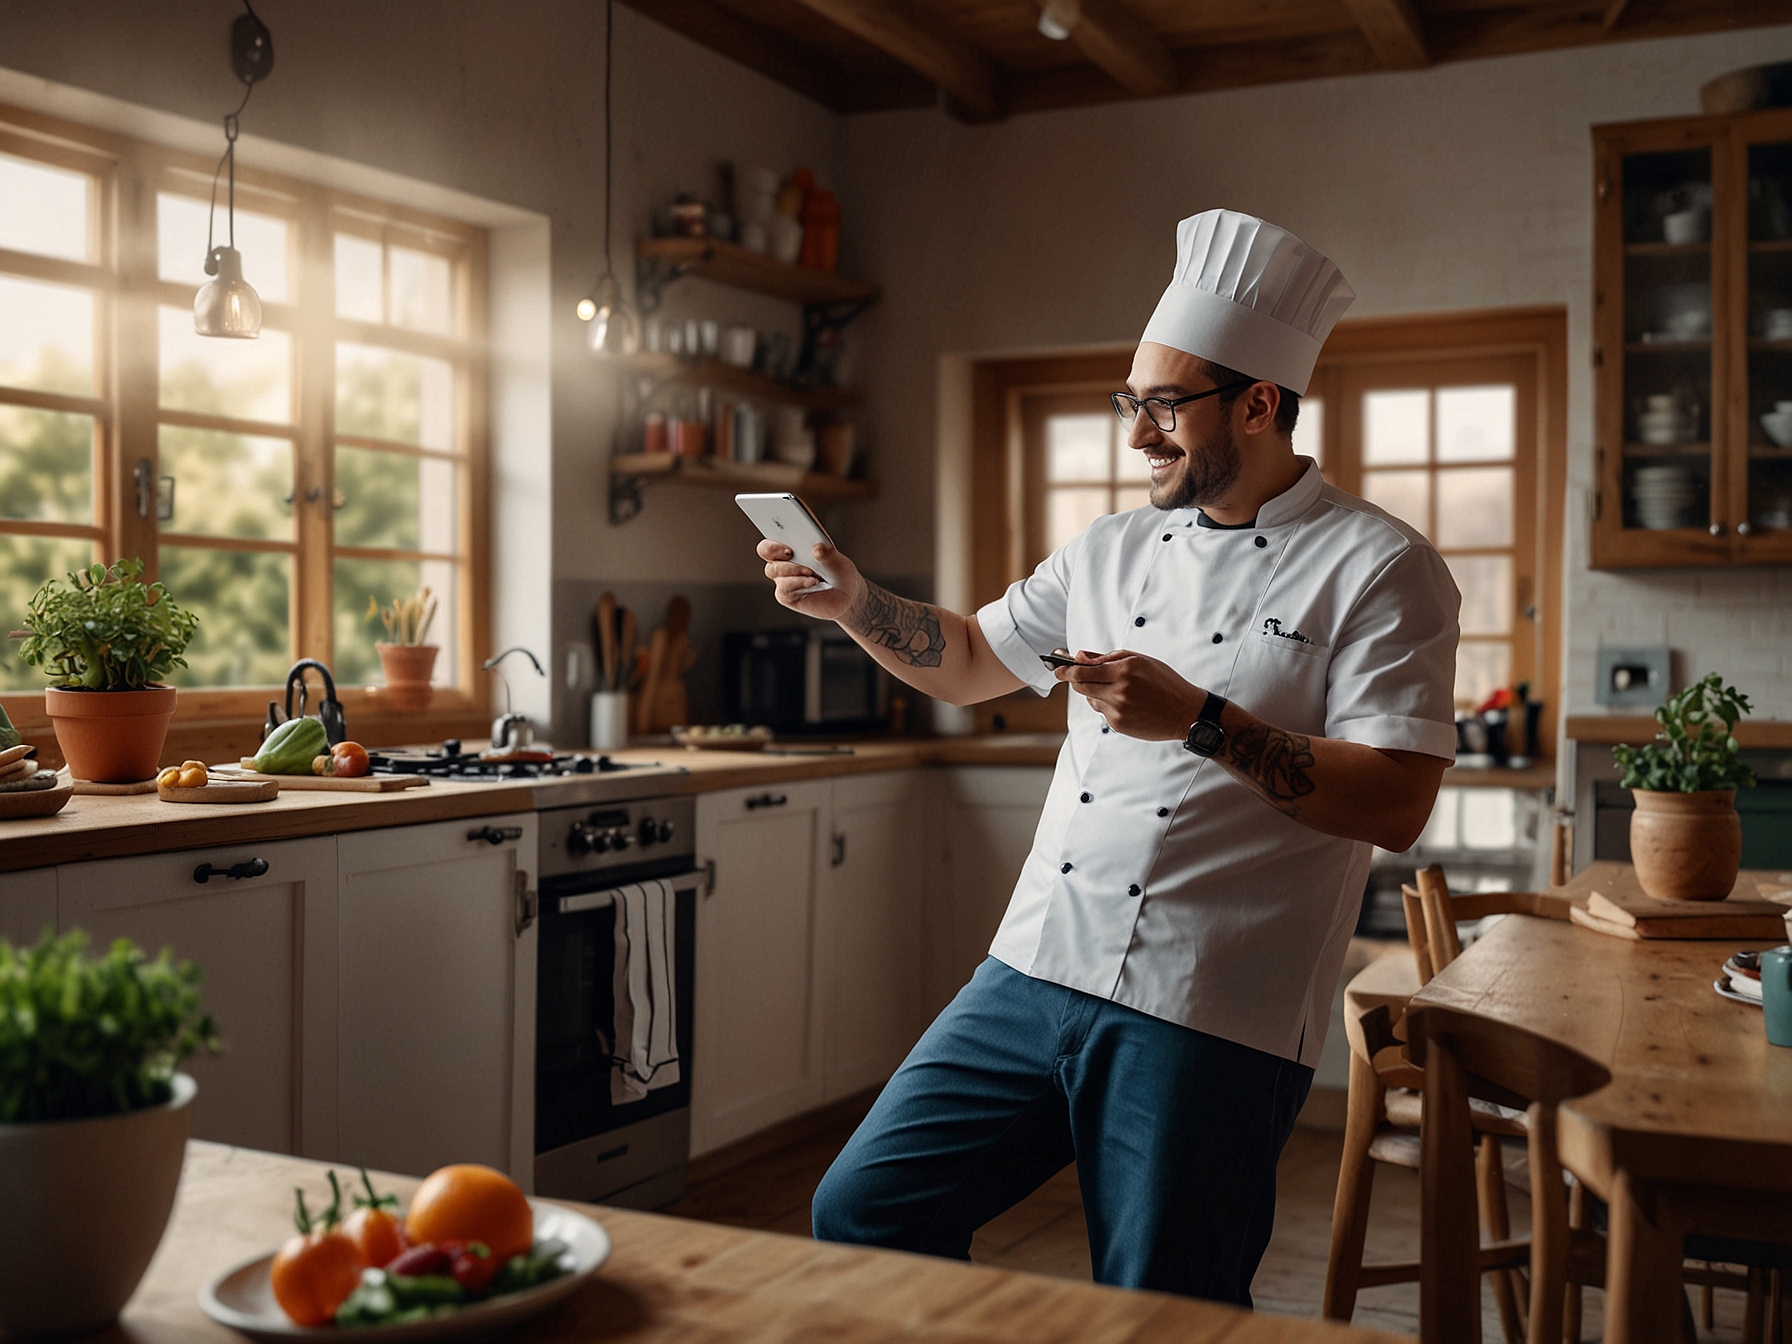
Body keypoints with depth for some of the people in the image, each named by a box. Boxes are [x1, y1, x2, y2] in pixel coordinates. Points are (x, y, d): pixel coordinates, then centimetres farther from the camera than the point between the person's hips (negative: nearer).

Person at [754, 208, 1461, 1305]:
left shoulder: (1379, 567, -5)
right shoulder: (1118, 549, 14)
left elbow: (1395, 806, -13)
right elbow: (970, 662, 25)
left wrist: (1199, 720, -19)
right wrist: (852, 600, 9)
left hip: (1214, 1020, -6)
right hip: (1037, 971, 6)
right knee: (864, 1212, 7)